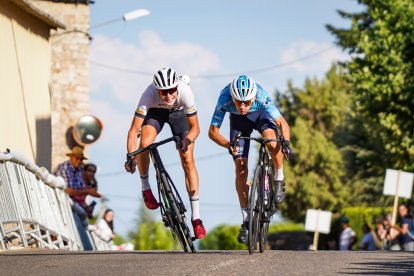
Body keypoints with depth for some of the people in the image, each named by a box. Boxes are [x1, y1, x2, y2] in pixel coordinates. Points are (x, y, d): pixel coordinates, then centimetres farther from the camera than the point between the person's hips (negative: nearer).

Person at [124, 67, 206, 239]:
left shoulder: (185, 92, -38)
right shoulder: (149, 94, -38)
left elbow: (195, 127, -27)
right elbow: (134, 130, -37)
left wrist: (186, 141, -48)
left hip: (179, 113, 0)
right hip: (156, 112, 0)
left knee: (187, 159, -12)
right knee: (145, 144, -30)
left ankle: (196, 217, -9)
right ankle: (145, 187, -2)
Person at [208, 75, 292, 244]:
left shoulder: (261, 97, -39)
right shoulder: (225, 99, -37)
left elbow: (282, 123, -33)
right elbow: (213, 131, -31)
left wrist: (285, 142, -52)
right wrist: (228, 145, -49)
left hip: (261, 115, -1)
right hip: (238, 120, 1)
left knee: (271, 141, -34)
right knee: (240, 167, -11)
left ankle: (279, 181, -9)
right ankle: (246, 220, -4)